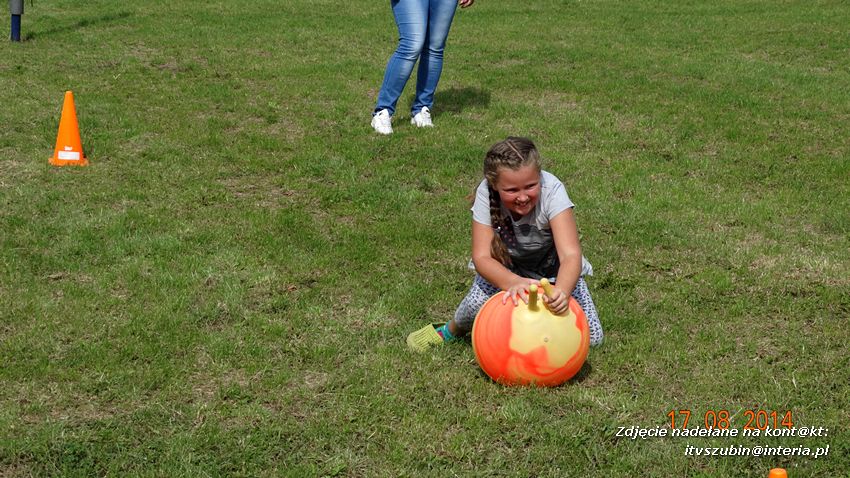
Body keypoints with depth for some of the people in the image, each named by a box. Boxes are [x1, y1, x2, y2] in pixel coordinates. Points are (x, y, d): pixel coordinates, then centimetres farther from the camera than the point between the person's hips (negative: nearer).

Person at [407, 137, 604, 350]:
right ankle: (450, 331, 7)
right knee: (478, 303, -28)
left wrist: (561, 291, -63)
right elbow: (482, 257, -32)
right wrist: (514, 282, -53)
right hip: (506, 265, 0)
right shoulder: (486, 193, -29)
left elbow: (571, 255, -41)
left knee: (592, 339, -10)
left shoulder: (551, 190, -34)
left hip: (553, 266, 0)